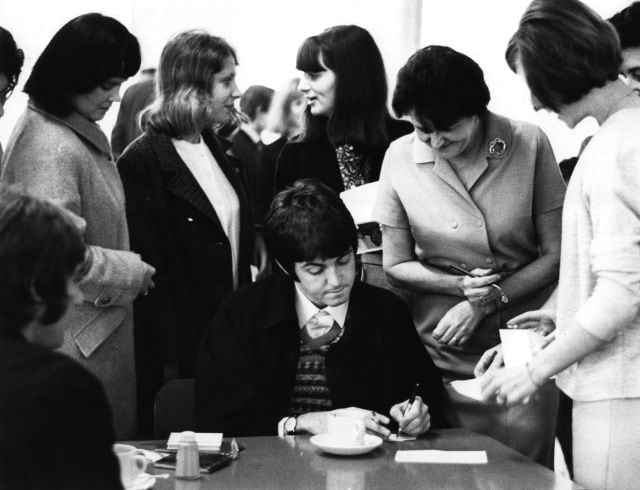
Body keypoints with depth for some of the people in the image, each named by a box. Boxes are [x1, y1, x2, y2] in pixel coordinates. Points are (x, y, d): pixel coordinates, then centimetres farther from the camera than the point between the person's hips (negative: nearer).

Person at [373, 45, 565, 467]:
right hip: (444, 350, 1)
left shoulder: (529, 144, -6)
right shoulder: (401, 158, -3)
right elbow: (396, 265, 5)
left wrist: (489, 299, -10)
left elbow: (556, 254, -2)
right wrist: (460, 285, -10)